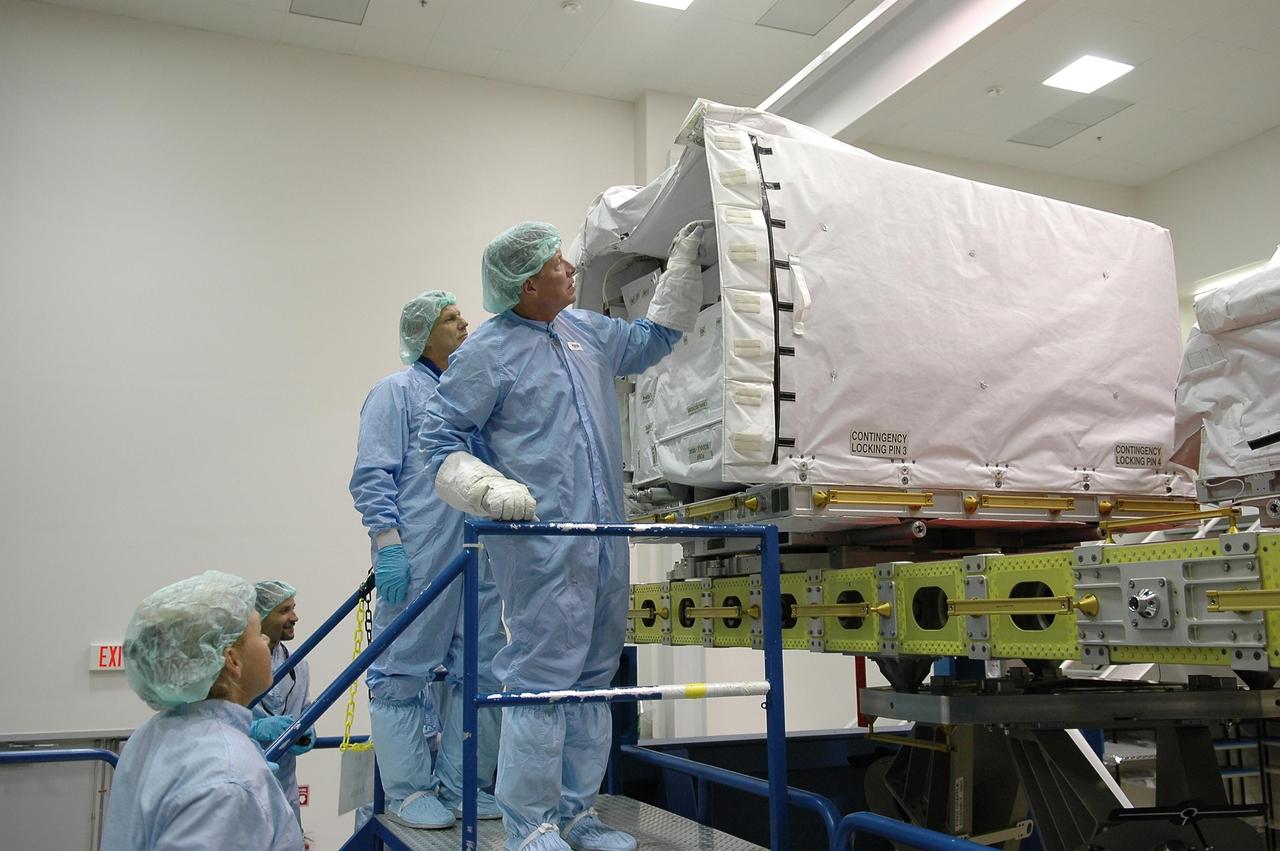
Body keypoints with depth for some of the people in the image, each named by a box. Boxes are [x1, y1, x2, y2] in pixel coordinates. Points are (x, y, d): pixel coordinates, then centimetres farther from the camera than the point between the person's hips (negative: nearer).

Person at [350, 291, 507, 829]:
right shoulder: (396, 391, 2)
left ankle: (461, 786, 19)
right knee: (403, 674, -1)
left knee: (481, 673, 8)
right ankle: (407, 791, 10)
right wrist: (388, 542, -16)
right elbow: (372, 476, -6)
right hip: (418, 561, -7)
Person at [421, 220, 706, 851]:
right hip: (541, 543, -8)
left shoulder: (588, 331, 15)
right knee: (542, 677, -6)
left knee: (593, 676, 12)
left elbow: (654, 339, 32)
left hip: (606, 540, 8)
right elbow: (440, 439, -5)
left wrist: (683, 265, 28)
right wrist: (491, 490, -21)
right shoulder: (487, 351, -7)